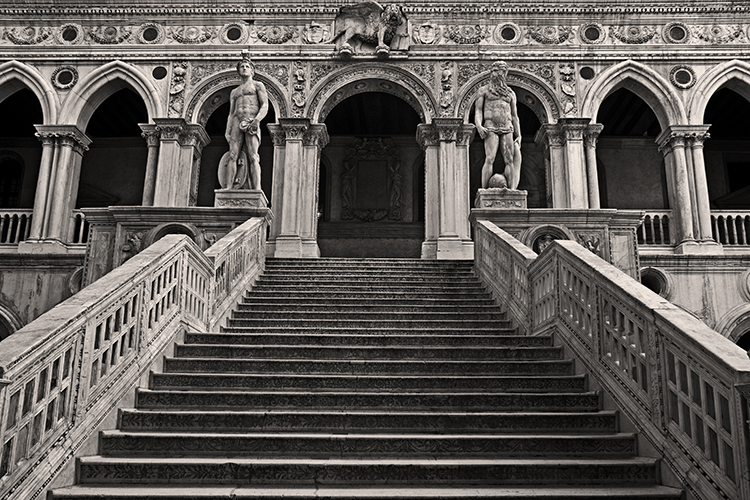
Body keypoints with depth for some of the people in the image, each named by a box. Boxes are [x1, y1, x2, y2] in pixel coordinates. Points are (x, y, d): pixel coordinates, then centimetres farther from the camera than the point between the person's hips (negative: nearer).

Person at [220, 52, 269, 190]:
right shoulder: (234, 92, 29)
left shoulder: (258, 85, 17)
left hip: (252, 122, -4)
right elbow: (231, 114, 23)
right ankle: (228, 188, -21)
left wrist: (256, 120, -14)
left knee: (253, 156, -18)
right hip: (237, 123, 4)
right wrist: (227, 131, 7)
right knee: (233, 155, -12)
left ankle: (256, 189, -28)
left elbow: (265, 106, 4)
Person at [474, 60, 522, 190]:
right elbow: (478, 111, 7)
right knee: (489, 159, -18)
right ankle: (484, 191, -21)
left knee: (509, 161, -9)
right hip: (491, 128, -3)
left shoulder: (510, 93, 23)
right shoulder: (484, 90, 15)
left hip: (507, 129, 3)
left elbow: (515, 116, 20)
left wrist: (518, 136, 10)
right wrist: (478, 126, -13)